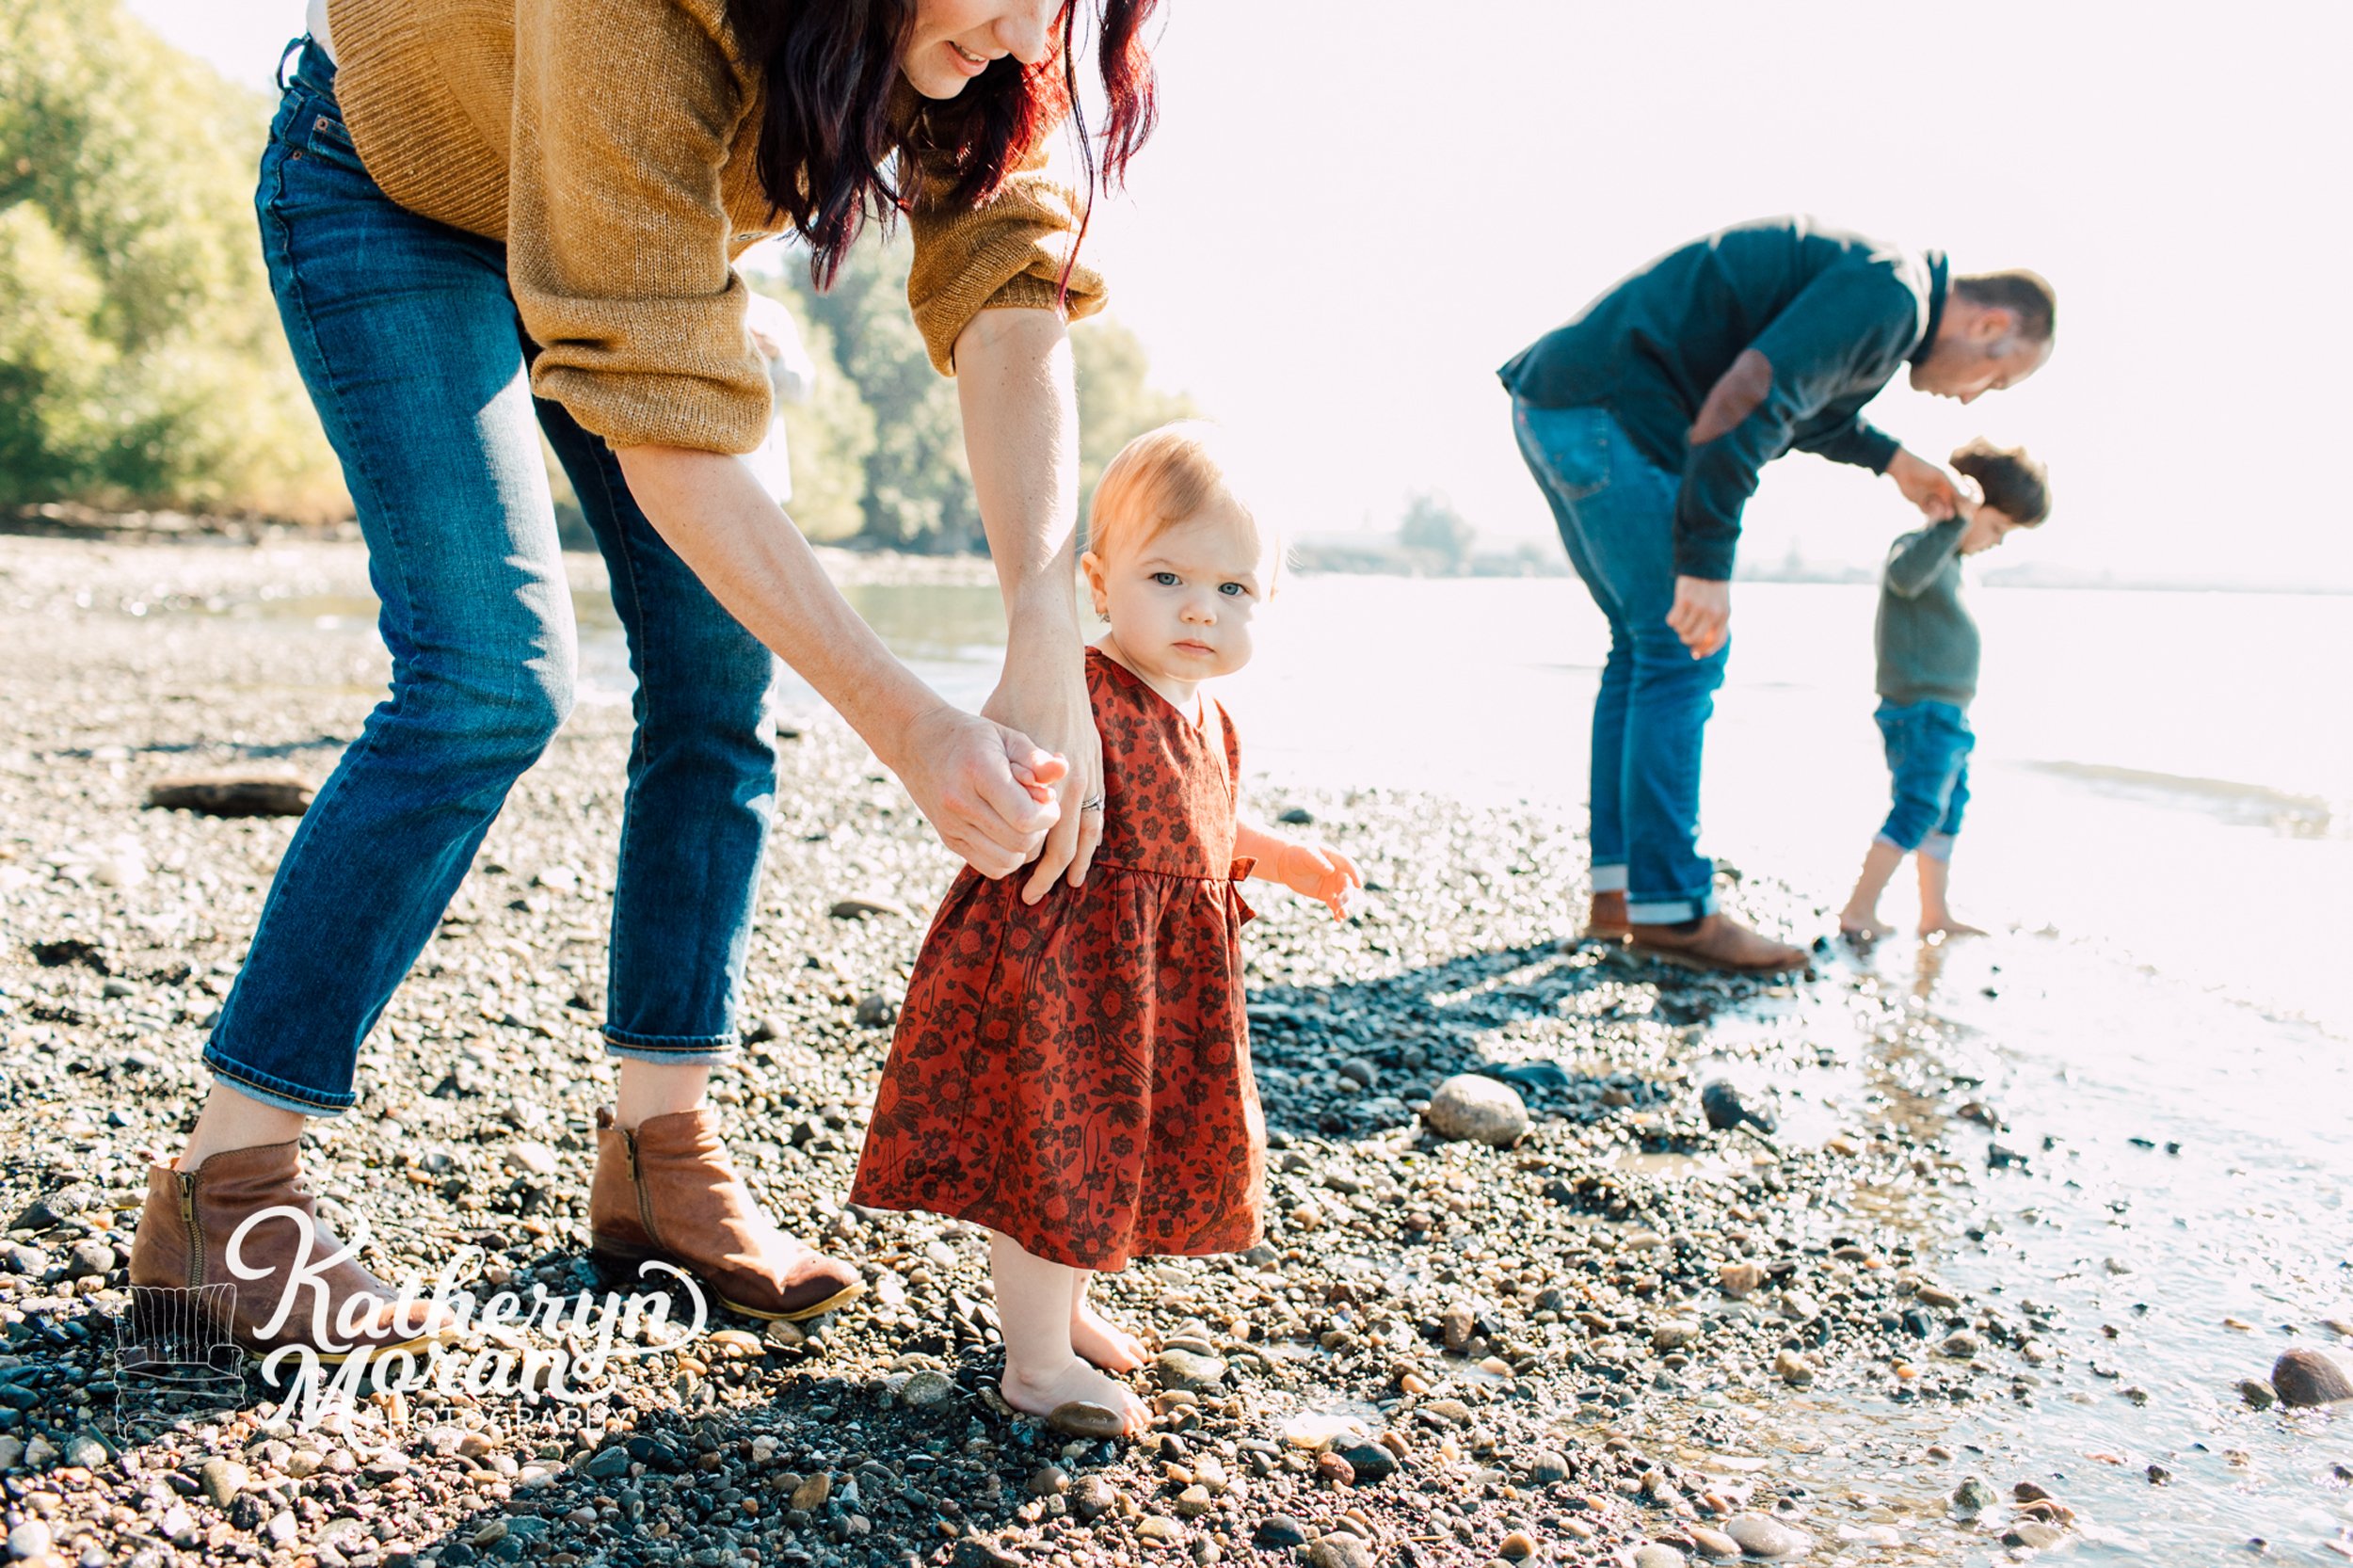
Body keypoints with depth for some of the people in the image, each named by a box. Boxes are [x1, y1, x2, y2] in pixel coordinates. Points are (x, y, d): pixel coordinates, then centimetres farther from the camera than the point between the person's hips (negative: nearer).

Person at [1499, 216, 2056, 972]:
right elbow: (1746, 402, -25)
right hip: (1609, 409, -11)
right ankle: (1671, 908, -5)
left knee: (1645, 647, 13)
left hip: (1552, 407, 11)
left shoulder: (1859, 274, 21)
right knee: (1683, 649, -8)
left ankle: (1617, 889, 14)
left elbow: (1796, 392, 39)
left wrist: (1890, 458, 42)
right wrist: (1706, 563, -26)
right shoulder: (1890, 294, -11)